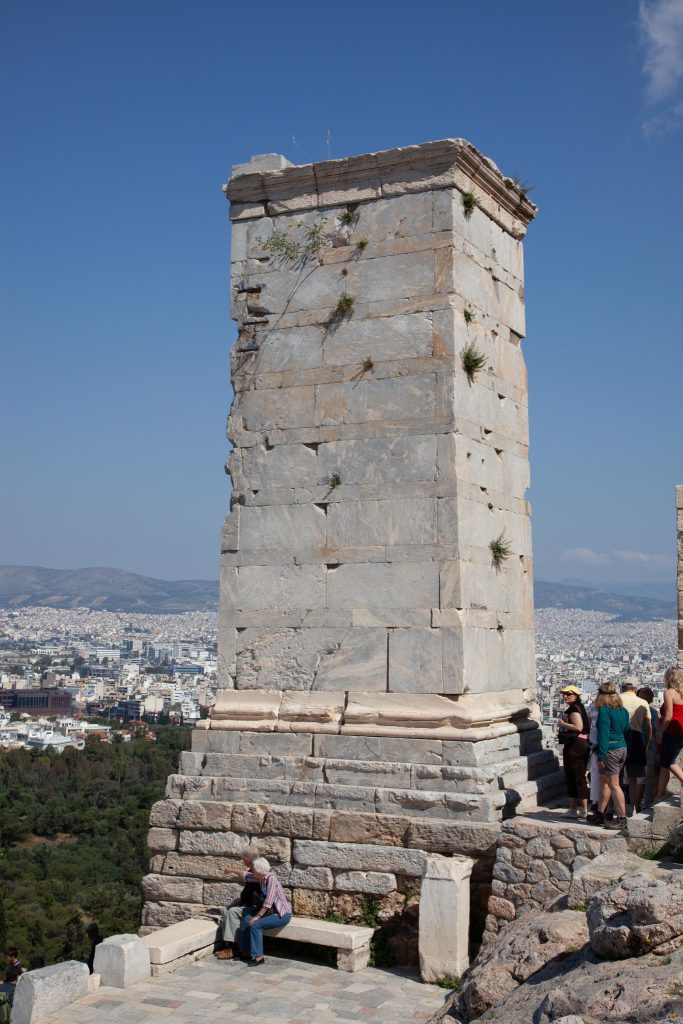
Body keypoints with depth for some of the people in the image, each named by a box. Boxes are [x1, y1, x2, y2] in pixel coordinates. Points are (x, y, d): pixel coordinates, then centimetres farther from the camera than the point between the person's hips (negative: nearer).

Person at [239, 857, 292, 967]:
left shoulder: (271, 879, -21)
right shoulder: (262, 879, 5)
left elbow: (268, 902, -25)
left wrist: (257, 916, -21)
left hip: (283, 914, -9)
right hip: (272, 911, 9)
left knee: (255, 924, -23)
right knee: (246, 919, -4)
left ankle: (258, 956, -13)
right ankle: (246, 952, 3)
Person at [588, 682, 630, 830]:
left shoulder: (604, 711, -14)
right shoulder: (623, 710, 10)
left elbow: (603, 734, -17)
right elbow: (627, 731, 14)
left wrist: (601, 756, -15)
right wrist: (626, 751, 20)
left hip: (610, 750, -9)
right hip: (622, 748, 9)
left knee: (614, 785, -3)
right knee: (604, 782, 17)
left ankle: (622, 819, -1)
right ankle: (600, 814, 24)